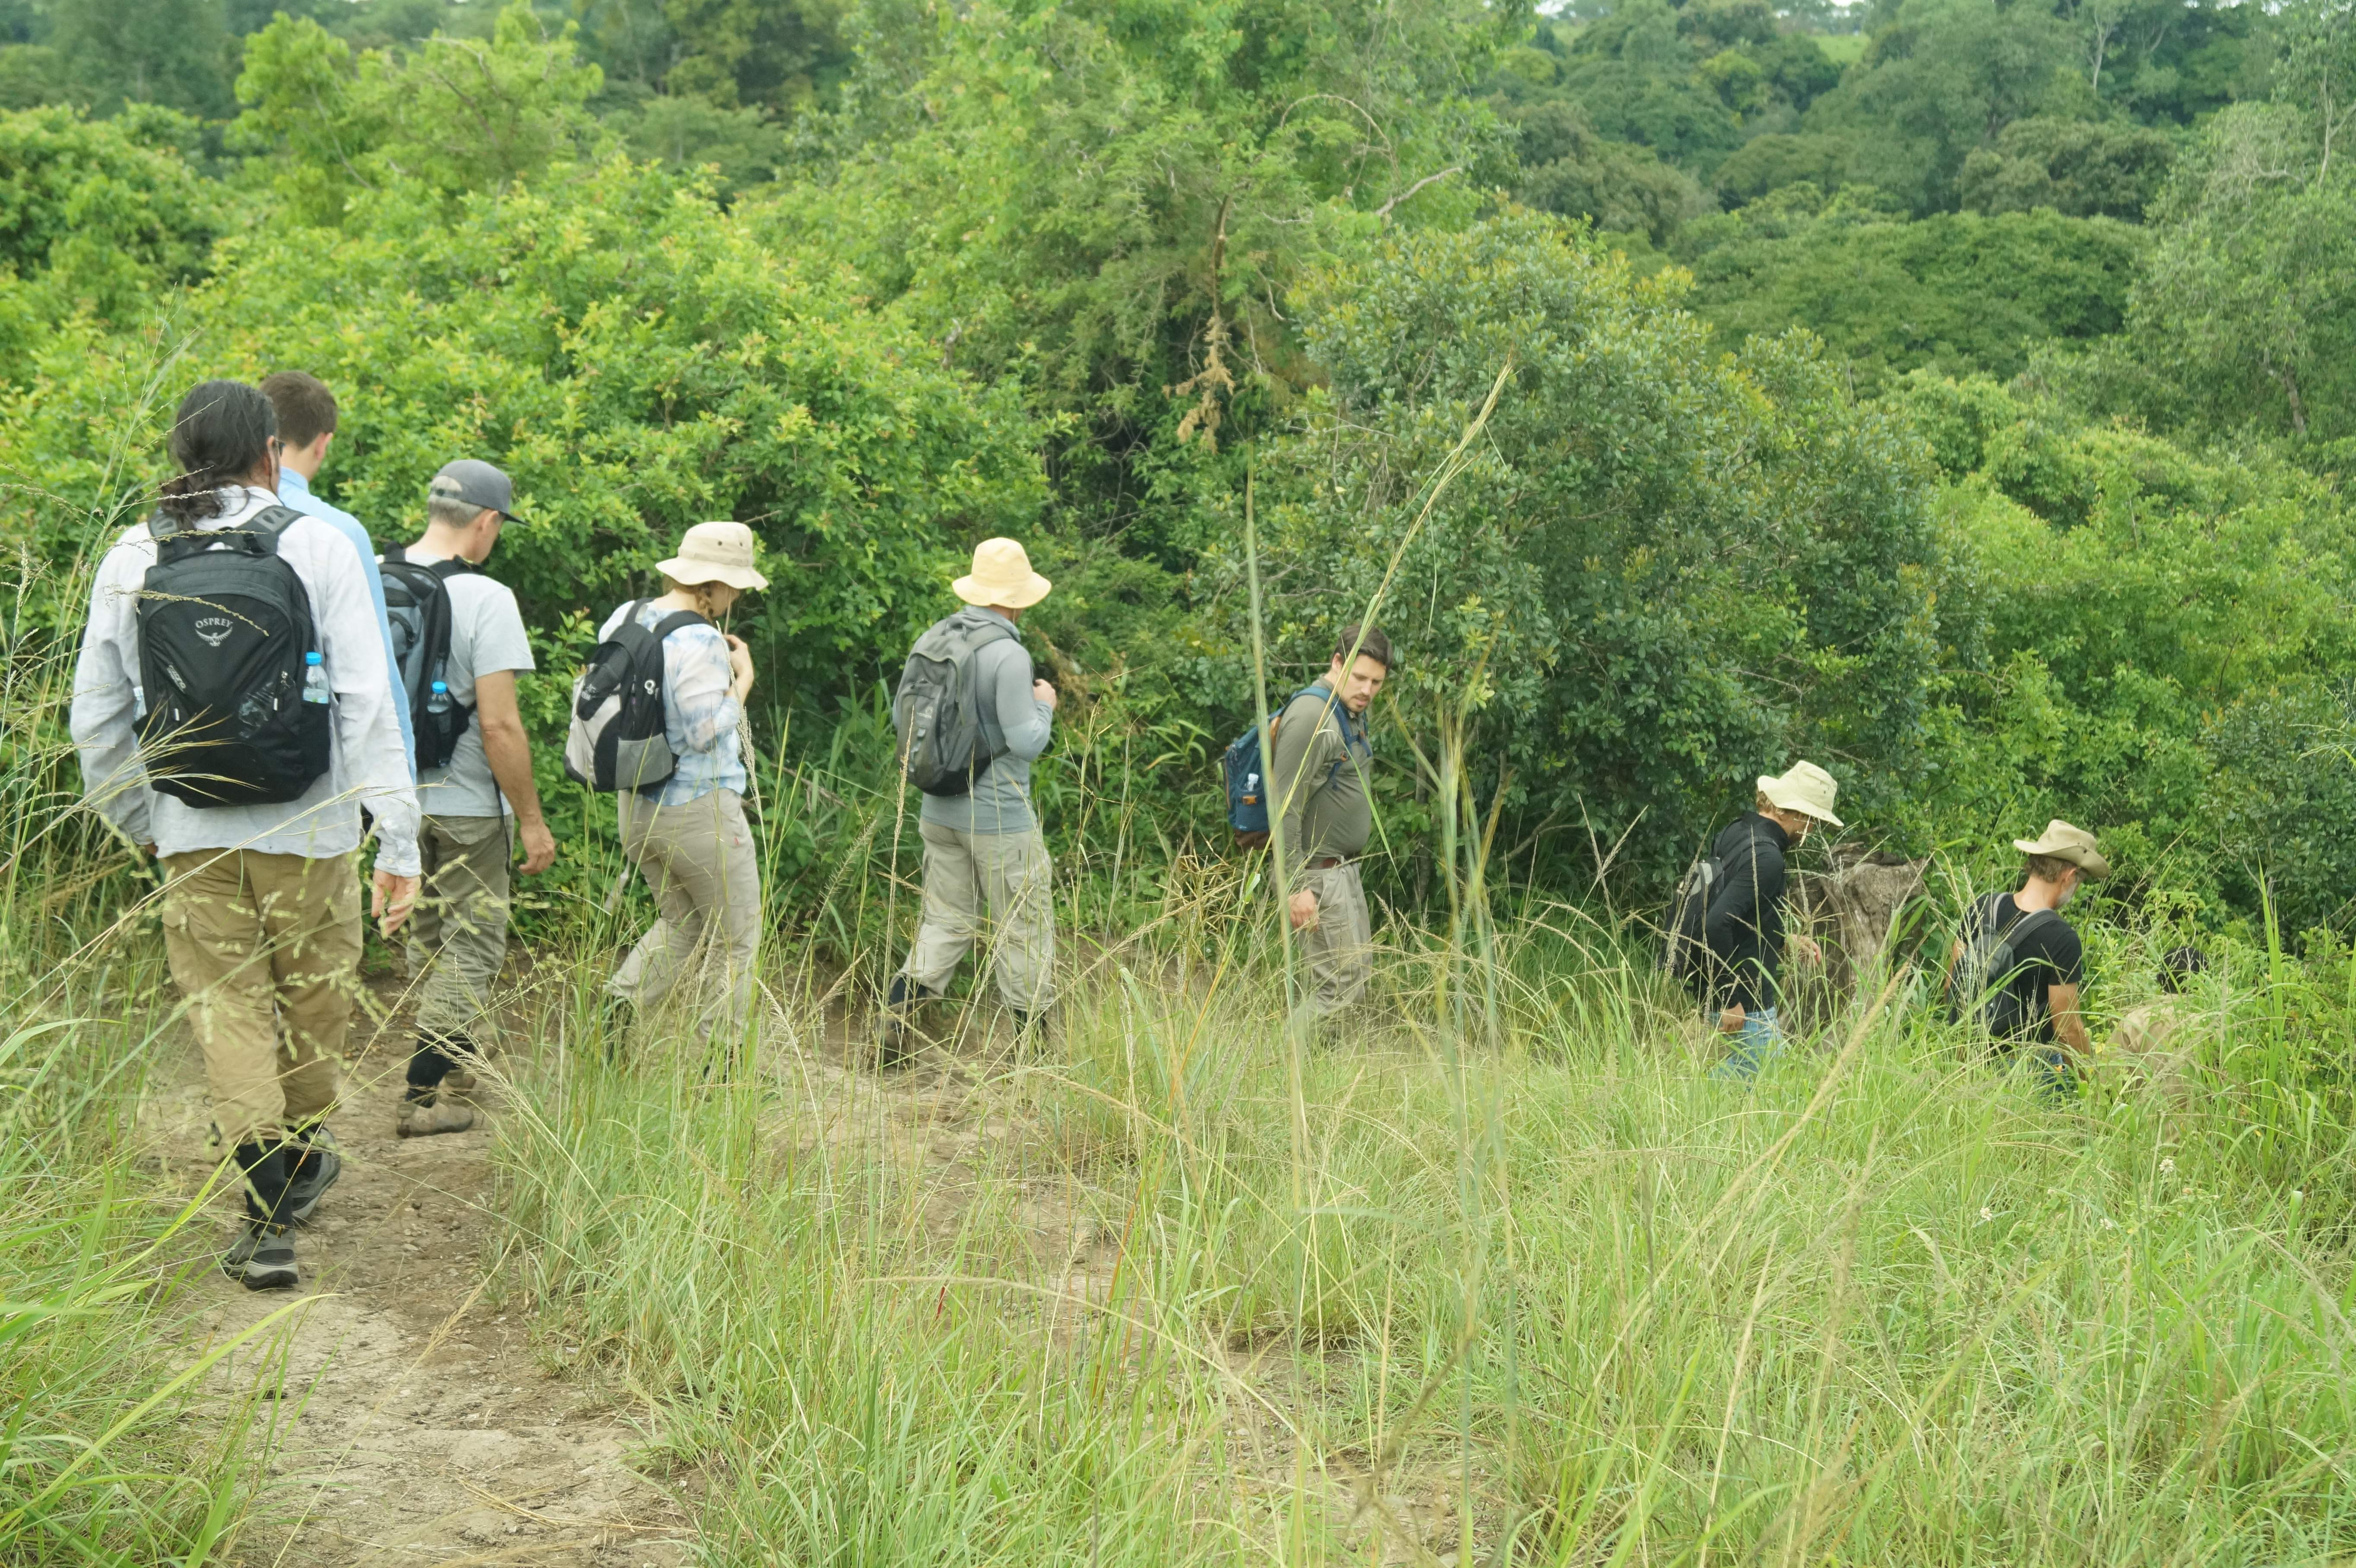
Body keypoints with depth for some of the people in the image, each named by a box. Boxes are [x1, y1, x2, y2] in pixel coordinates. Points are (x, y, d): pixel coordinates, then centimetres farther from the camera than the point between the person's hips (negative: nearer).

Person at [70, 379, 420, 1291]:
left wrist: (136, 822, 24)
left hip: (189, 830, 2)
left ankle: (268, 1213, 0)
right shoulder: (317, 547, -5)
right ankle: (302, 1154, 35)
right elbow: (367, 702, -10)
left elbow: (96, 718, 9)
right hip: (306, 824, -2)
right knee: (316, 992, 16)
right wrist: (398, 840, -8)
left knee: (225, 1006, 7)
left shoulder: (130, 561, 4)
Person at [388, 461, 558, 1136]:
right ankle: (426, 1094, 4)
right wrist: (532, 819, -12)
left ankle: (452, 1065, 32)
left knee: (426, 939, 21)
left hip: (391, 796, 7)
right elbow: (499, 724, -21)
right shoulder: (484, 599, -18)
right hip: (465, 805, -6)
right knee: (471, 945, 5)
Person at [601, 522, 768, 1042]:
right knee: (737, 940, 8)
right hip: (700, 809, -8)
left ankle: (614, 1008, 6)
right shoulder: (699, 643, -21)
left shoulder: (622, 620, 5)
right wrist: (743, 678, -11)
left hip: (636, 805, 8)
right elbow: (707, 732, -24)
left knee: (682, 926, 22)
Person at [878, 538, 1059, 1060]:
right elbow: (1026, 742, -18)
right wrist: (1044, 705, 0)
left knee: (946, 922, 15)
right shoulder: (1008, 655, -19)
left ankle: (893, 1021, 3)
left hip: (940, 811, 7)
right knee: (1024, 927, 8)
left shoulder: (932, 640, 2)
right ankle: (1033, 1038, 16)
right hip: (1000, 817, -6)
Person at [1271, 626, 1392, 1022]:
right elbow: (1285, 807, -22)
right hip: (1317, 874, -10)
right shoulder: (1311, 715, -19)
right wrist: (1295, 887, -25)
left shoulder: (1351, 714, 13)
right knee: (1340, 986, -10)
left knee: (1360, 973, 13)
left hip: (1344, 867, 10)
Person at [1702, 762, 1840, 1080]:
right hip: (1746, 1005, -10)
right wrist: (1728, 1000, -24)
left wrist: (1787, 941, 19)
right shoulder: (1766, 856, -21)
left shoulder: (1737, 832, 8)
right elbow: (1716, 925, -30)